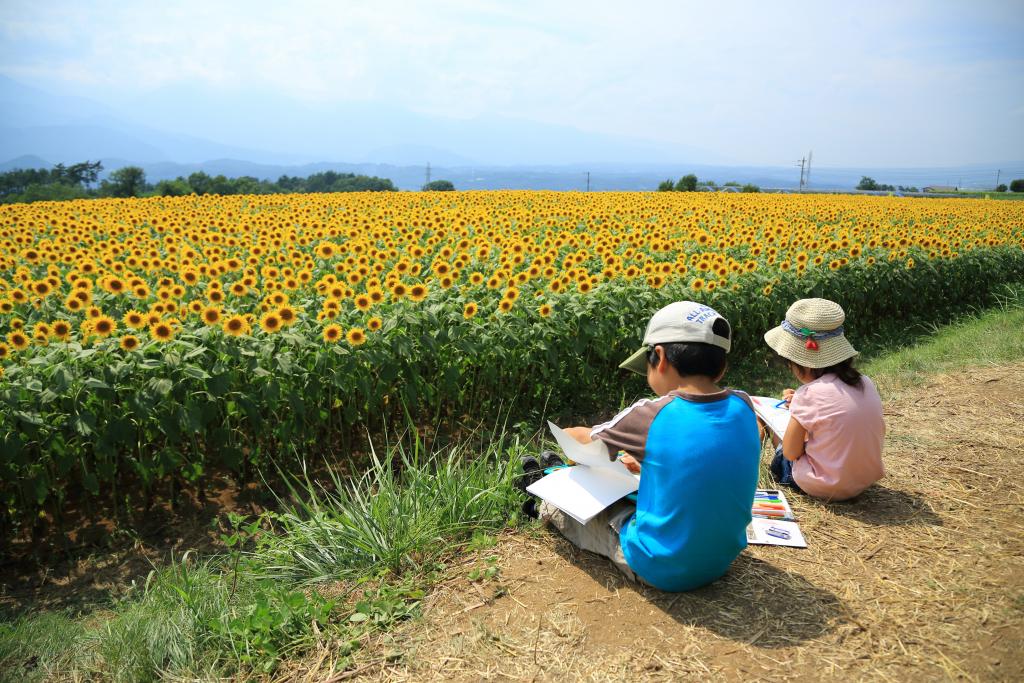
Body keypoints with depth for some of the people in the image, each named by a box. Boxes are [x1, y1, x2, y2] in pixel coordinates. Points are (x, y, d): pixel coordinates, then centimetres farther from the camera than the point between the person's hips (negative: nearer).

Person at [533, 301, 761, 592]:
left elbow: (574, 438, -7)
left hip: (662, 569, -6)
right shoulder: (743, 406, -9)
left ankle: (545, 497, 43)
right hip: (723, 559, 6)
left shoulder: (652, 415, -24)